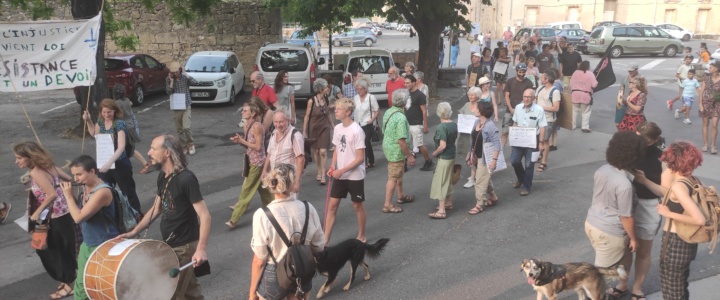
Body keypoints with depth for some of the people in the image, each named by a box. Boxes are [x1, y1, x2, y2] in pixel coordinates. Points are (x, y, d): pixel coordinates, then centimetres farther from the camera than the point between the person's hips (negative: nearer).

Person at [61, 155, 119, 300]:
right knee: (81, 283, 20)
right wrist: (71, 194, -2)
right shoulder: (87, 187, 3)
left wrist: (68, 195, -16)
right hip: (87, 244, 9)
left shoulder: (102, 192, -25)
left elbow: (78, 217, -26)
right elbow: (80, 210, 13)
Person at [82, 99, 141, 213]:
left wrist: (110, 162, -41)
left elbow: (121, 147, -30)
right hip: (104, 163, 7)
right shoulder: (101, 121, 0)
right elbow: (94, 134, 21)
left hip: (119, 164, -6)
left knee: (128, 193, 6)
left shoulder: (119, 124, -21)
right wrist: (88, 121, 6)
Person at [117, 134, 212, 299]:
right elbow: (156, 209, 17)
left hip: (184, 247, -8)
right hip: (169, 245, 8)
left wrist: (201, 249, -36)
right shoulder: (163, 176, 5)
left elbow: (205, 216, -25)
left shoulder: (186, 179, -22)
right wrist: (133, 232, 11)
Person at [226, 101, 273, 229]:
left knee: (246, 191, -5)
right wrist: (239, 141, -7)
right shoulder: (247, 125, 7)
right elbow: (249, 145, 11)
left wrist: (242, 141, -19)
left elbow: (258, 146, -21)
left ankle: (234, 220, -1)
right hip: (251, 161, 9)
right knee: (262, 188, 19)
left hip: (257, 163, -9)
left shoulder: (257, 126, -19)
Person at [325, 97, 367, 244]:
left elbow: (360, 158, -19)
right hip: (339, 175, 6)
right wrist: (333, 166, -2)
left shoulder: (356, 130, -20)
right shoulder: (337, 128, 1)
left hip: (355, 176, -6)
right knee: (332, 205, 5)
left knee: (357, 205, 10)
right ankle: (325, 240, 11)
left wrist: (342, 171, -20)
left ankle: (361, 236, 28)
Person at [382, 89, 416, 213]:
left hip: (388, 146, 9)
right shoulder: (401, 118, -26)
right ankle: (387, 205, 9)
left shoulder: (388, 112, 1)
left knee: (399, 174, 25)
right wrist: (409, 156, -16)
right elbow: (401, 141, -27)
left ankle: (401, 196, 41)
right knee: (393, 178, 1)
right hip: (396, 151, -9)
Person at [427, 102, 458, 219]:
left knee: (440, 183, -3)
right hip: (452, 156, 9)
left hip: (444, 158, -8)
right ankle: (448, 203, 37)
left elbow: (442, 146, -27)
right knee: (448, 180, 23)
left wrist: (434, 153, -12)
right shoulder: (454, 124, 1)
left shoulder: (441, 127, -23)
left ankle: (441, 211, -3)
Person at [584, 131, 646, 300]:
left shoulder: (602, 170, -5)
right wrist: (633, 238, -4)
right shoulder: (624, 184, -28)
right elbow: (626, 217, -19)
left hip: (591, 223, 8)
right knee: (602, 269, 11)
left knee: (626, 251, 29)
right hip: (609, 233, -8)